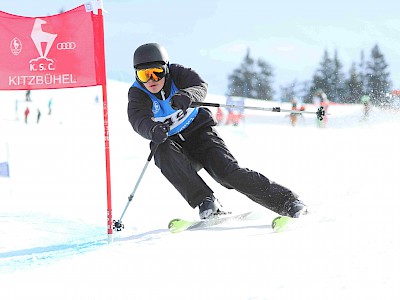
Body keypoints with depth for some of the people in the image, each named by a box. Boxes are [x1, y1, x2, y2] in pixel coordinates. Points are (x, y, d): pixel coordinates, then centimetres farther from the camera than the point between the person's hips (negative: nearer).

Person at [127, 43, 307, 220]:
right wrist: (153, 131, -56)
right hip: (170, 141, 1)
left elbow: (201, 86, -28)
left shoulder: (177, 73, -11)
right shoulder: (137, 94, -13)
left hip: (199, 130, -1)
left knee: (228, 172, -20)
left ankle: (288, 201, -16)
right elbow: (139, 120, -32)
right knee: (164, 151, -34)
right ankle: (206, 202, -33)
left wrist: (187, 95, -52)